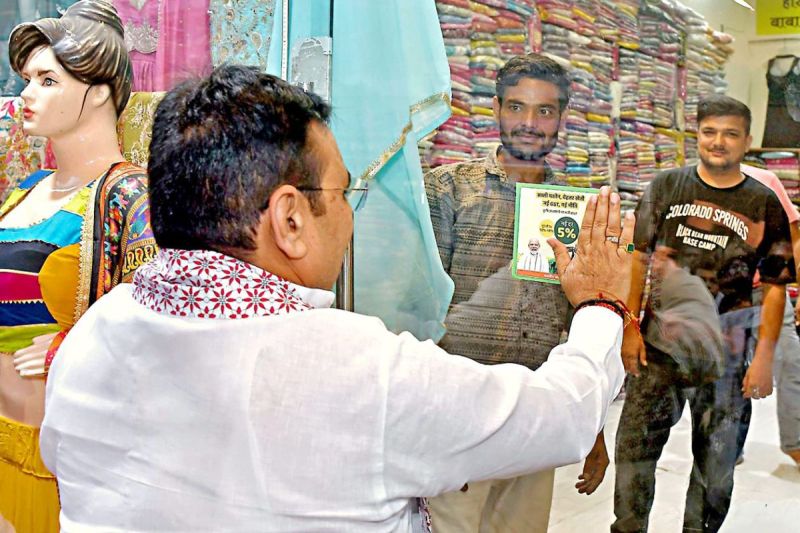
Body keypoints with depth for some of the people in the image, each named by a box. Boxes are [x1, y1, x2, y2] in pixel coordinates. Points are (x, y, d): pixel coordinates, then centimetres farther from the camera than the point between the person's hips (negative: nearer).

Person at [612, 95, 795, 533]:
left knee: (716, 459, 12)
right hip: (658, 346, 1)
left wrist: (764, 357, -7)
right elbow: (640, 259, 4)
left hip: (726, 355, 0)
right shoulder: (666, 186, 2)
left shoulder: (765, 205, 0)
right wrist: (630, 328, -2)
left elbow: (775, 286, -1)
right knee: (634, 446, 6)